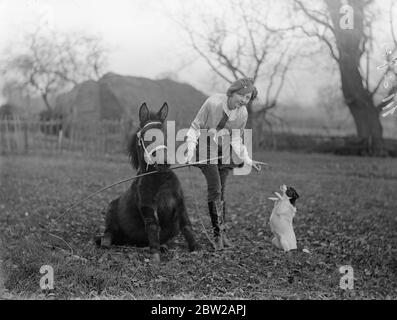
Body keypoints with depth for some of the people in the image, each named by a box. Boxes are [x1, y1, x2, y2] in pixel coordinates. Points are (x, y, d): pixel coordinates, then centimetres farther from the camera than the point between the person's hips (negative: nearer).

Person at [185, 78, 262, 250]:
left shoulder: (243, 114, -8)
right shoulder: (213, 102, -22)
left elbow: (236, 139, 4)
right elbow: (195, 127, -13)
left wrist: (247, 160, -6)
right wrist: (191, 149, -23)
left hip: (224, 151, 4)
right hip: (206, 147, -4)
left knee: (221, 192, 6)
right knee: (215, 188, -16)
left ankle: (222, 234, 16)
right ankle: (218, 232, -9)